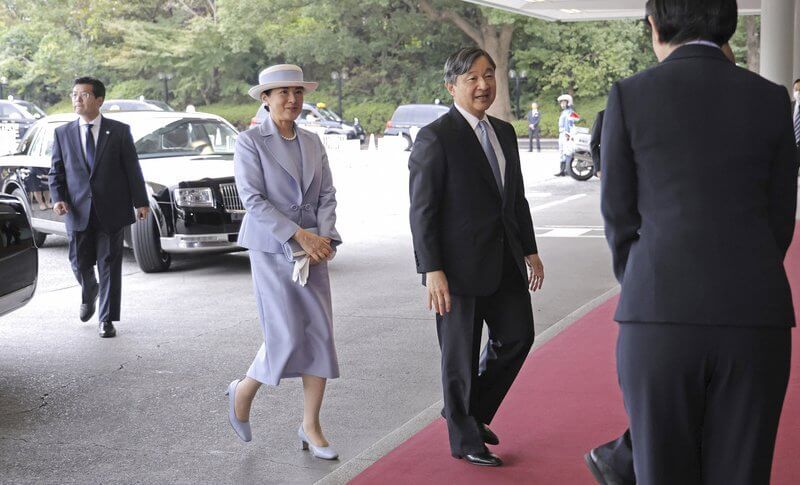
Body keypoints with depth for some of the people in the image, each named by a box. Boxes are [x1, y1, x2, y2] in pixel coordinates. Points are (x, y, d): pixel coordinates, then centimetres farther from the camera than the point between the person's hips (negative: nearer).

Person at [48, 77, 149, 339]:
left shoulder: (119, 131, 1)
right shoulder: (63, 133, 7)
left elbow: (132, 169, 2)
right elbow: (56, 172, 8)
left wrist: (141, 202, -2)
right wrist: (58, 199, -8)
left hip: (112, 211, -2)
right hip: (78, 212, 2)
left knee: (109, 265, 1)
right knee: (80, 263, 8)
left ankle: (107, 319, 10)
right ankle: (89, 292, 41)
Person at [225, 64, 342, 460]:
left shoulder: (312, 143, 11)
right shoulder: (250, 142, -5)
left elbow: (327, 196, 9)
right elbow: (253, 200, -13)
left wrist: (325, 238, -8)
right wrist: (300, 236, -19)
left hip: (312, 249, 5)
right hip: (272, 249, -5)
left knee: (320, 335, 2)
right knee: (286, 336, -8)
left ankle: (311, 428, 11)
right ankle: (243, 392, 21)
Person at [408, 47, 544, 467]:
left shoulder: (504, 132, 11)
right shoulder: (435, 138, -12)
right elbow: (422, 210, -15)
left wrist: (530, 250, 13)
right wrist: (432, 271, -19)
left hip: (505, 261, 7)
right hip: (460, 264, -7)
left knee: (517, 336, 12)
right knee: (461, 354, 5)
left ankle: (472, 411, 32)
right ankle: (465, 439, 22)